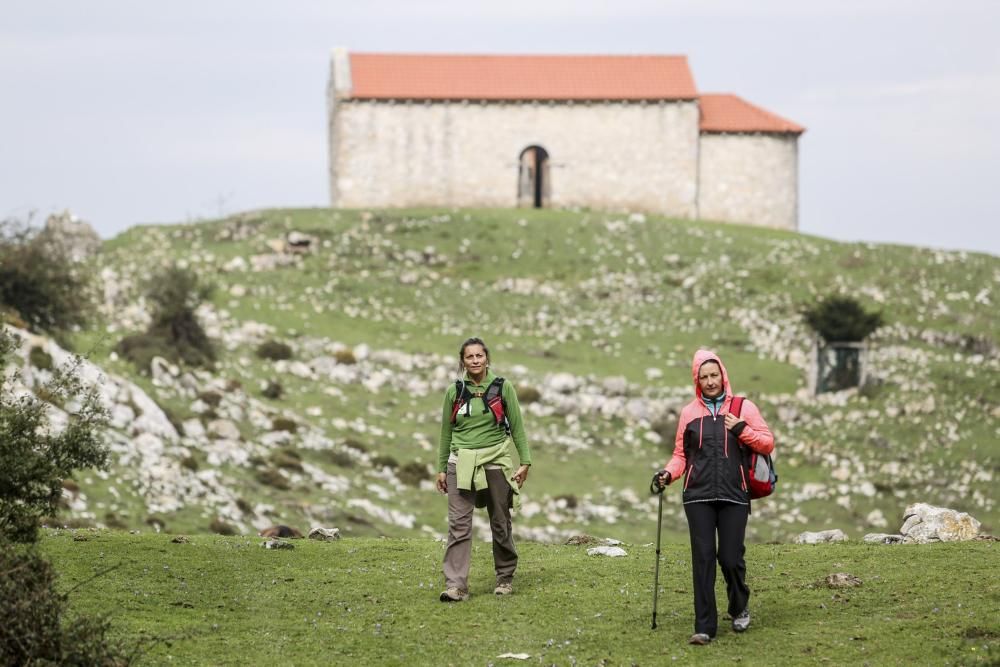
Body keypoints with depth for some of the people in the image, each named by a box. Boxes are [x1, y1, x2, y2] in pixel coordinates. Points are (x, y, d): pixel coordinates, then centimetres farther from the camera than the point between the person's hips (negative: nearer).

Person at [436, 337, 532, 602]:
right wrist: (441, 468, 10)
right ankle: (456, 585, -12)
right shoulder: (454, 392, 5)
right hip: (461, 465, 1)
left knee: (500, 522, 7)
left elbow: (517, 427, 3)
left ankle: (505, 578, 25)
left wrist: (525, 462, -3)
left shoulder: (503, 388, 0)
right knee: (459, 524, -8)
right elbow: (446, 432, 11)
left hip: (495, 461, -1)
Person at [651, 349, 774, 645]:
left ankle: (739, 608, 25)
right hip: (699, 496, 1)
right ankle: (704, 626, -3)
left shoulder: (743, 408, 7)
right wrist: (667, 474, -3)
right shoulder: (689, 412, 12)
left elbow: (768, 444, 7)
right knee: (703, 558, -5)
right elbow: (681, 454, 15)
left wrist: (741, 430, -7)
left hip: (734, 496, -1)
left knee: (730, 558, -5)